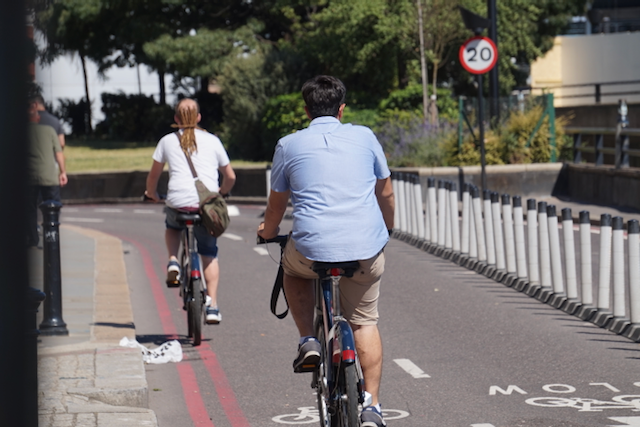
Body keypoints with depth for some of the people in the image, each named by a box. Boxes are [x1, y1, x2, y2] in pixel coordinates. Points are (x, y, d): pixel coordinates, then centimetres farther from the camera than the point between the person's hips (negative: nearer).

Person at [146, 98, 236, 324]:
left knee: (172, 227, 34)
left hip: (179, 202, 0)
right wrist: (222, 192, 39)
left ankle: (173, 261, 7)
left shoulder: (167, 141, 14)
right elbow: (230, 176, 19)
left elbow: (153, 175, 20)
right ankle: (212, 305, 4)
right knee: (209, 254, 14)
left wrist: (152, 193, 40)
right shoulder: (212, 140, 15)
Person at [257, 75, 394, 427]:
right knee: (364, 322, 18)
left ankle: (308, 342, 17)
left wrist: (268, 230, 40)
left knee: (292, 268, 33)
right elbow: (385, 192, 21)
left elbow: (277, 203, 19)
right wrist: (387, 228, 41)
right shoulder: (364, 137, 10)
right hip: (366, 249, 1)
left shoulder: (289, 145, 7)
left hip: (313, 248, -1)